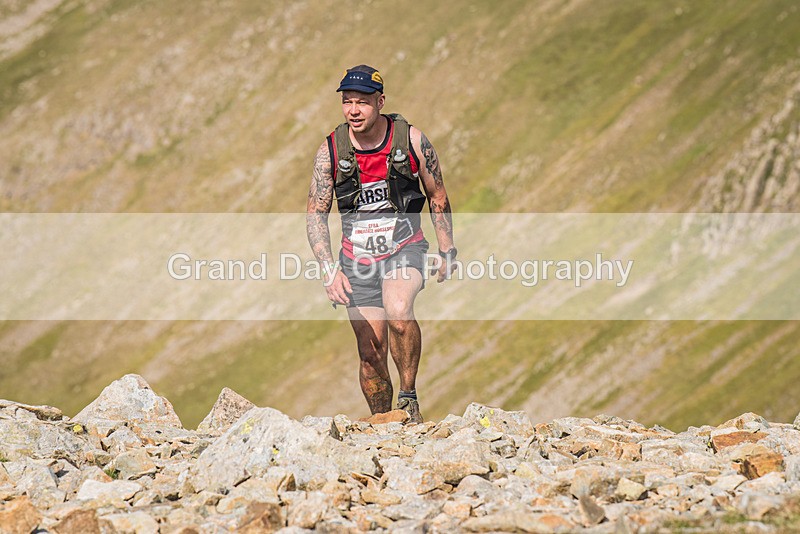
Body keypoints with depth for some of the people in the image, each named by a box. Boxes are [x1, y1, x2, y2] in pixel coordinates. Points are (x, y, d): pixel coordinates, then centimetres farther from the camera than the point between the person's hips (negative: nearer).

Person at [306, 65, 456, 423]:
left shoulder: (411, 140, -10)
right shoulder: (330, 150, -8)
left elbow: (437, 198, 4)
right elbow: (315, 214, -6)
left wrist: (447, 253, 5)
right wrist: (329, 269, -18)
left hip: (405, 248, -2)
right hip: (357, 257, 2)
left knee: (398, 312, -32)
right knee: (372, 352, 2)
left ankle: (408, 397, -15)